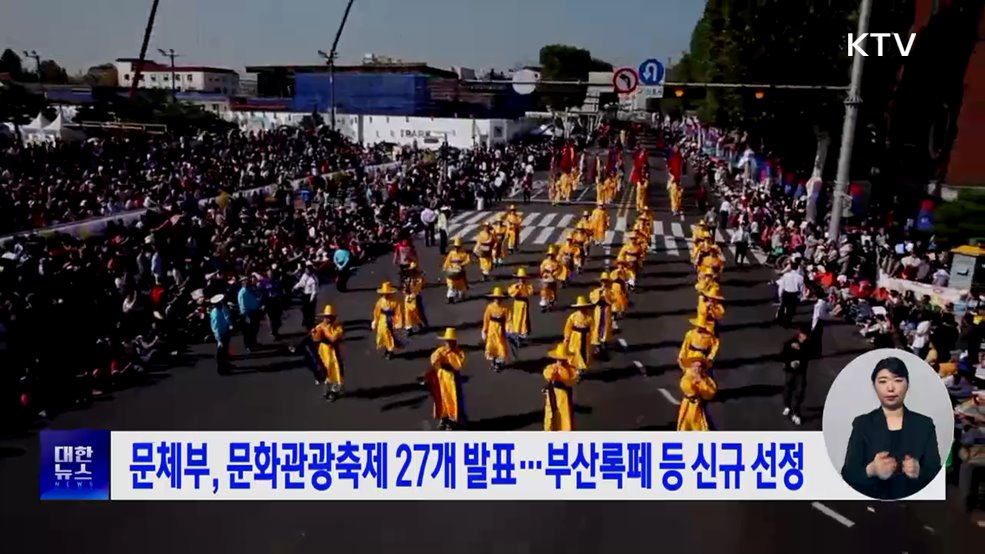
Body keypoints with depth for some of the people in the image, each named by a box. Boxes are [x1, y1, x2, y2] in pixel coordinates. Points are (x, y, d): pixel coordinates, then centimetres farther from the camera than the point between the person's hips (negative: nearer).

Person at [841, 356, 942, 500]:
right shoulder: (862, 424, 3)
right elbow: (848, 474, -3)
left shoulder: (925, 424, 7)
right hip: (872, 501, -1)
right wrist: (871, 471, -22)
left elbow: (936, 474, 2)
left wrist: (918, 472, -18)